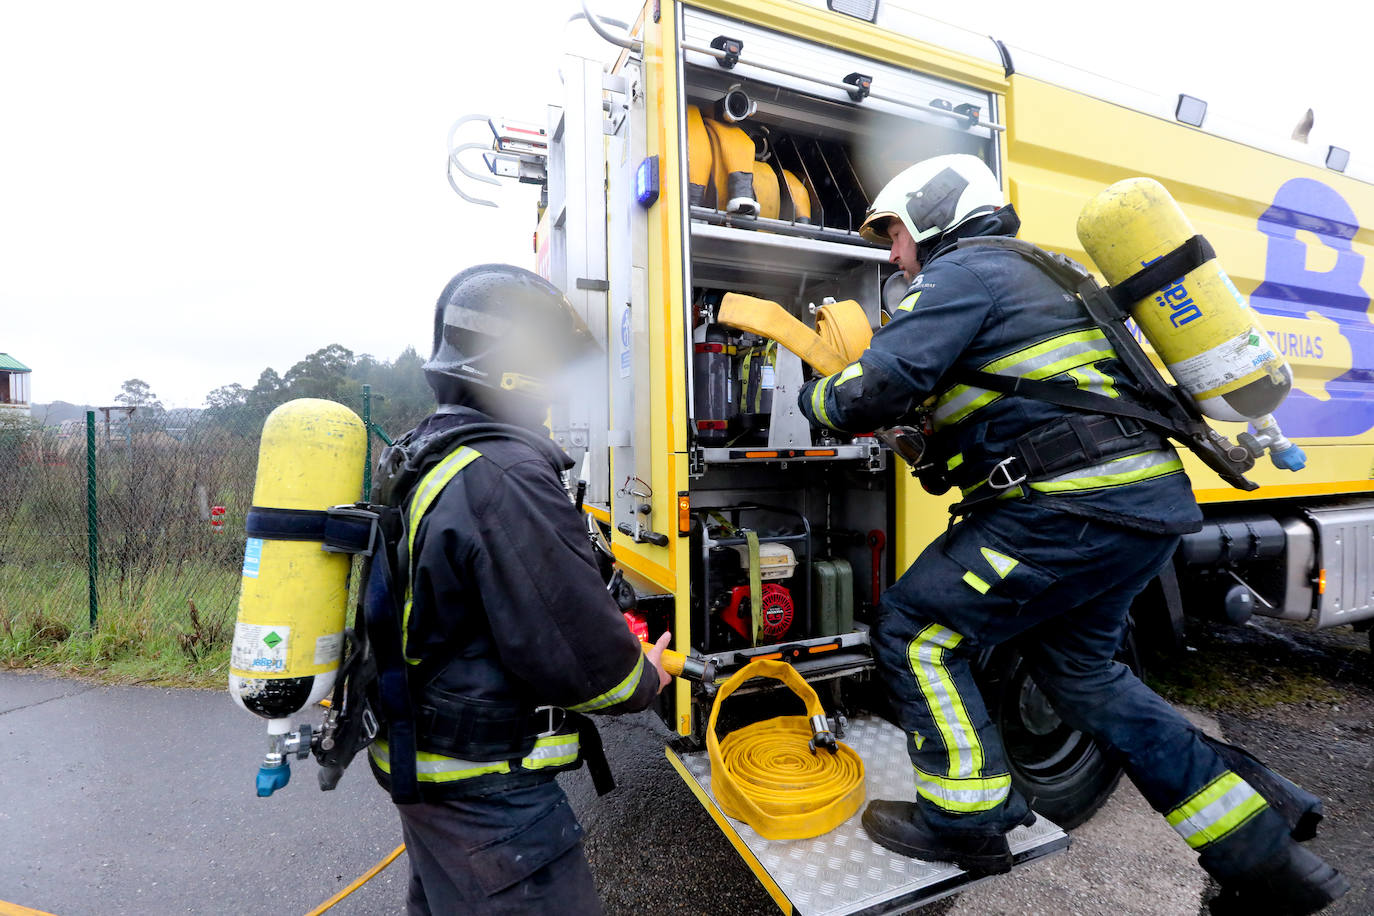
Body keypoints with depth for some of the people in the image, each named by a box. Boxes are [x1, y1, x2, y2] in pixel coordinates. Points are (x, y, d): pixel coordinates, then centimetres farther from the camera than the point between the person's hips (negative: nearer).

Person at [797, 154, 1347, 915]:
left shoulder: (959, 271, -6)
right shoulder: (1025, 273, 26)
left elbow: (875, 392, -18)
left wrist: (815, 396, 4)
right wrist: (910, 424, 22)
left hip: (1074, 508, -11)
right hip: (1145, 505, 11)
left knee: (914, 630, 0)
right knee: (1079, 668, 24)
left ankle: (963, 821, 14)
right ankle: (1264, 853, 33)